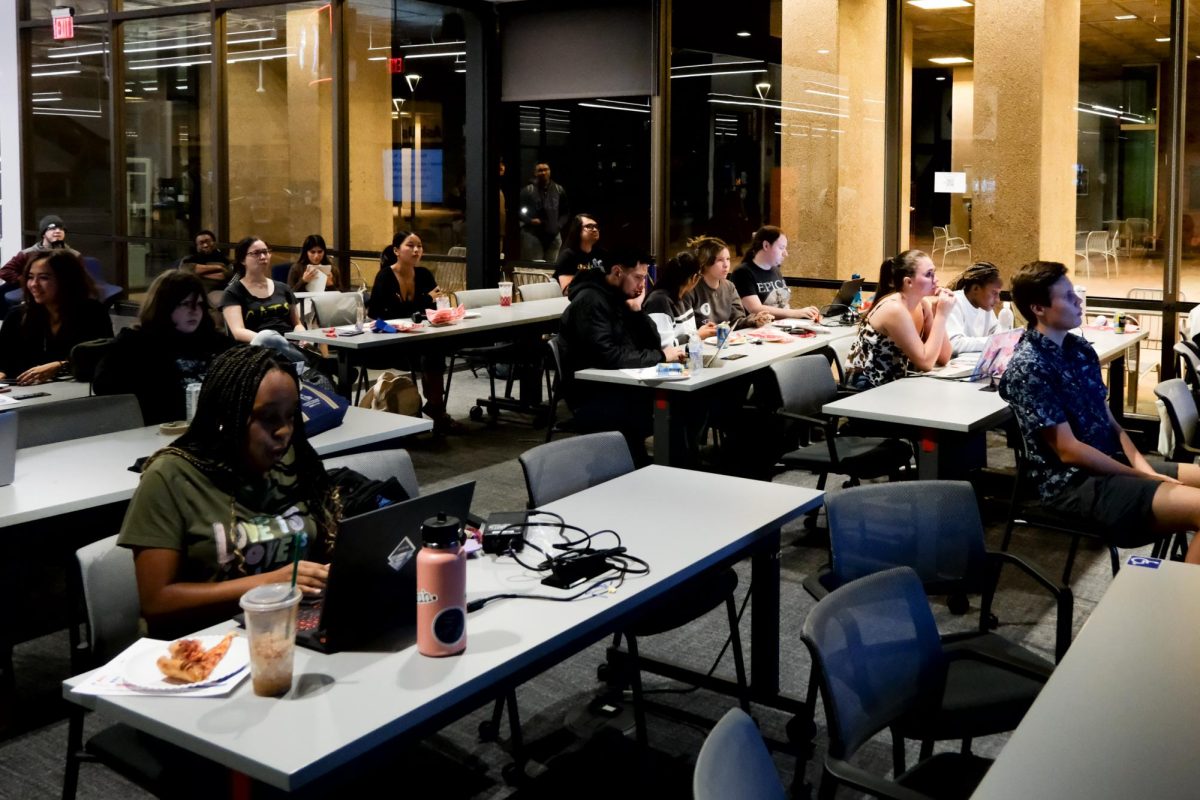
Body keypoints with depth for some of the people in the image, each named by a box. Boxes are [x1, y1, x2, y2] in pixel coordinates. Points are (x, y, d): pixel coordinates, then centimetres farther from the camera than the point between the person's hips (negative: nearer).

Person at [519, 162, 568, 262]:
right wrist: (530, 221, -11)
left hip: (554, 236, 4)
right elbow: (519, 211, 3)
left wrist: (559, 225, 0)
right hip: (533, 235, -3)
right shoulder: (527, 191, -2)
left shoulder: (559, 190, 8)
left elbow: (564, 212, 15)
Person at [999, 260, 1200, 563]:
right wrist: (1142, 478, -12)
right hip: (1074, 482, -9)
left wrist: (1141, 465, -3)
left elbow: (1107, 419, 13)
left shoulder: (1081, 348, 9)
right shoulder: (1027, 369, -17)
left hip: (1113, 464, 9)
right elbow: (1069, 450, -17)